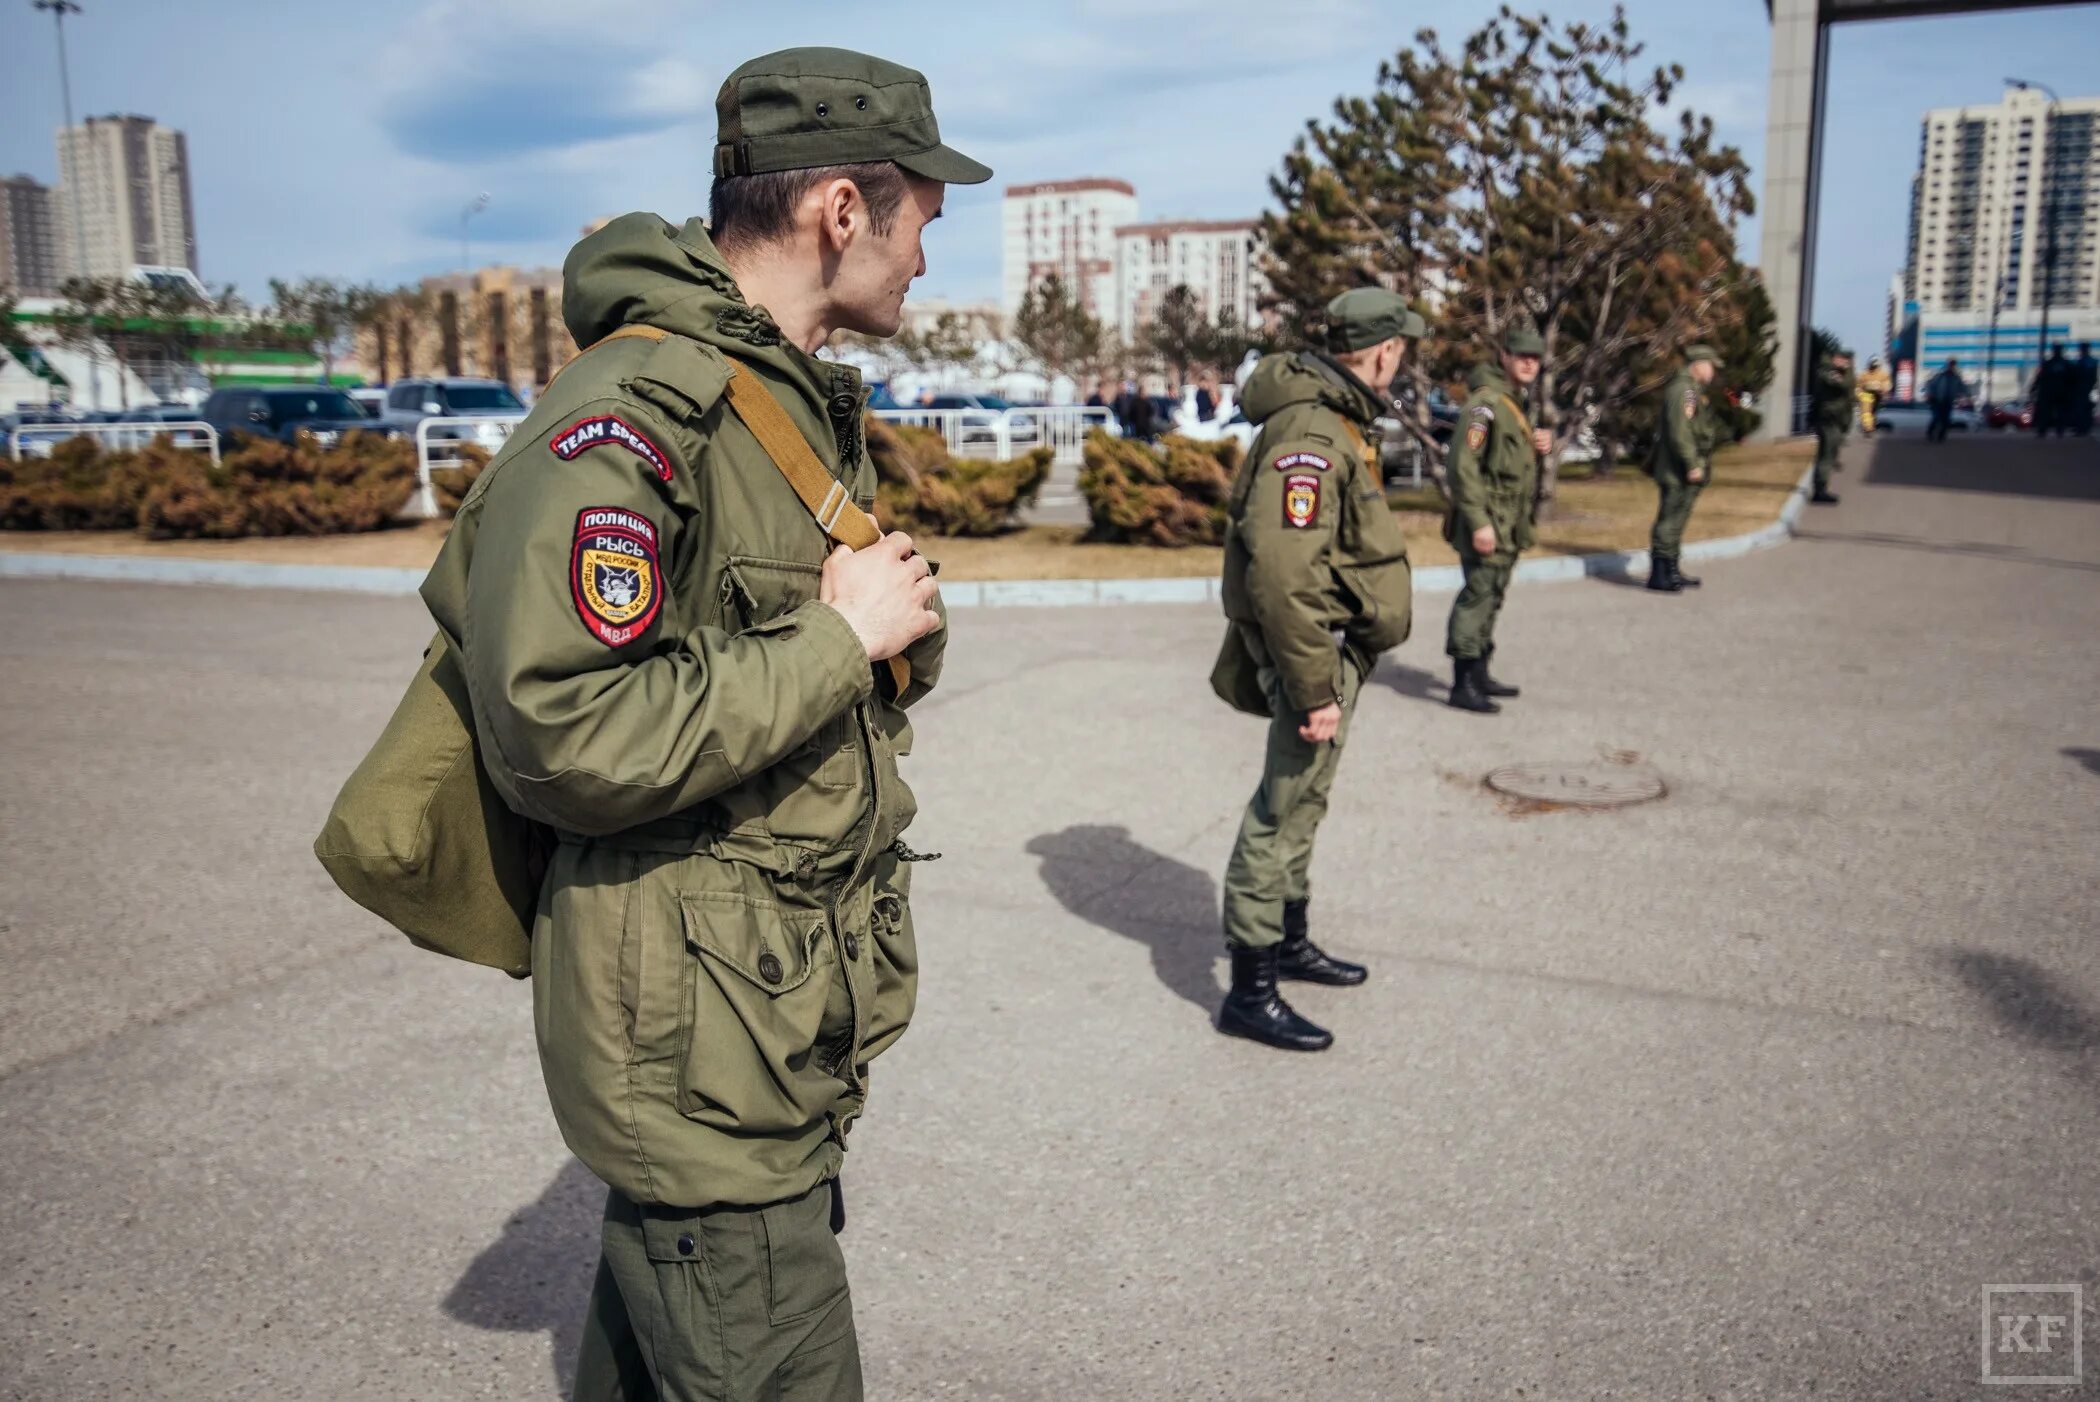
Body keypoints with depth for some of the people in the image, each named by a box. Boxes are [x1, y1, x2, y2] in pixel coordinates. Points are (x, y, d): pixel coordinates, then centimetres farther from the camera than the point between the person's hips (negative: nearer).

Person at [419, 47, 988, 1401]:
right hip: (696, 1033, -9)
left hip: (796, 1009, 9)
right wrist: (835, 639, -21)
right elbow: (561, 736, -28)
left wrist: (909, 617, 1)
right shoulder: (628, 416, -20)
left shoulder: (812, 403, 13)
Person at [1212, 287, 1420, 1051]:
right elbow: (1283, 575, -30)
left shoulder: (1335, 420, 12)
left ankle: (1291, 940, 38)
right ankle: (1250, 992, 5)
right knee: (1283, 814, -4)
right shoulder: (1312, 436, -23)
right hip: (1316, 649, -11)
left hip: (1335, 645, 11)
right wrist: (1312, 690, -27)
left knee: (1301, 803, 21)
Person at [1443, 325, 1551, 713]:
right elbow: (1463, 465, -21)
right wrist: (1478, 521, -25)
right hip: (1487, 522, -10)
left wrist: (1544, 442, 6)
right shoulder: (1486, 402, -14)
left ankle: (1479, 674, 23)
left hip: (1510, 525, 10)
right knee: (1477, 597, -10)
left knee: (1491, 598, 14)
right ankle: (1462, 685, -7)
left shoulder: (1518, 402, 16)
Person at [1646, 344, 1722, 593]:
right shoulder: (1683, 389, -15)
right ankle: (1659, 575, -8)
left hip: (1683, 471, 11)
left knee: (1676, 520, 15)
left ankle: (1671, 571, 22)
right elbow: (1679, 430, -24)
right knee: (1670, 519, -9)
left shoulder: (1692, 390, 20)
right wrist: (1692, 464, -24)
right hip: (1679, 470, -11)